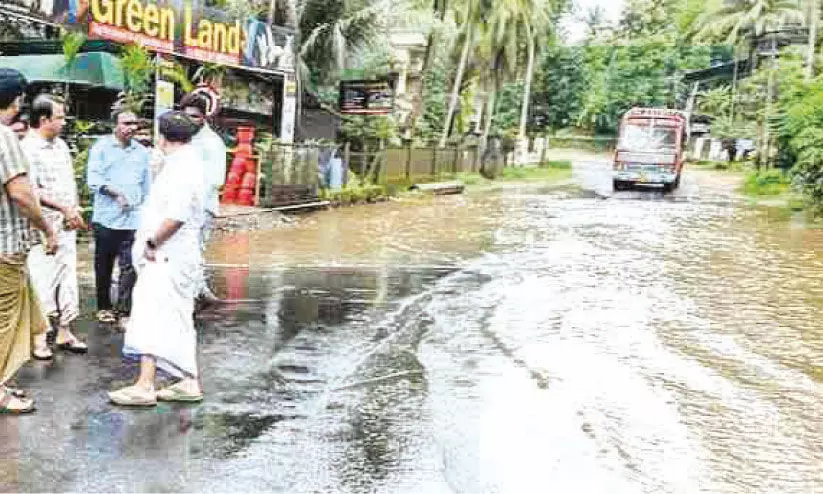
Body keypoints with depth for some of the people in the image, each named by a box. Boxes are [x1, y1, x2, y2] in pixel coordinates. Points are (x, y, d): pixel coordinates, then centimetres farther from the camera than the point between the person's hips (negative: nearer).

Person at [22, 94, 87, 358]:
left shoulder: (61, 145, 13)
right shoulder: (27, 148, -11)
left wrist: (75, 210, 3)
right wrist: (64, 208, -16)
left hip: (67, 225, 7)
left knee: (68, 276, 9)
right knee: (43, 279, -3)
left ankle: (64, 332, 18)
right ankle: (39, 337, 8)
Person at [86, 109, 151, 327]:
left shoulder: (142, 151, 12)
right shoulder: (101, 147, 2)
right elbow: (93, 180, -8)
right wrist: (114, 191, -23)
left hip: (133, 219, 2)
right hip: (106, 217, -2)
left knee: (129, 267, -5)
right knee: (103, 265, 9)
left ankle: (124, 312, 0)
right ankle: (104, 307, 23)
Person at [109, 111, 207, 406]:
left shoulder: (181, 168, -17)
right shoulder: (189, 161, 15)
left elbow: (177, 215, -26)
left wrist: (152, 242, -16)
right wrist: (153, 241, 15)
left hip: (166, 257, -10)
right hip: (177, 257, 10)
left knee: (151, 318, -8)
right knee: (177, 321, 14)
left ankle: (144, 386, -5)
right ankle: (189, 382, 20)